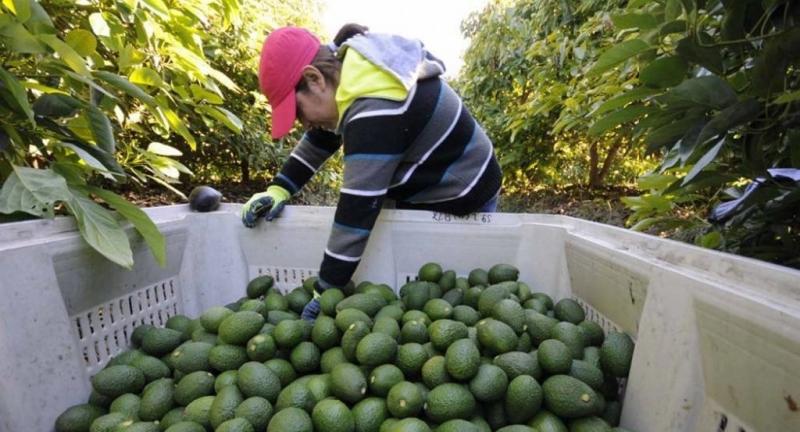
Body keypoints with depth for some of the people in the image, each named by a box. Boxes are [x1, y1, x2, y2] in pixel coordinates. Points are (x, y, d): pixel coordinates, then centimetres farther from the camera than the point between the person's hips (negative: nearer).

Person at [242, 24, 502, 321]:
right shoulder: (352, 70, -4)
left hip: (461, 199, -9)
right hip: (424, 188, 9)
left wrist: (326, 292, -24)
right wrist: (280, 188, -5)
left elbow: (359, 208, -33)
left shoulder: (376, 112, -34)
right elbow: (321, 138, 5)